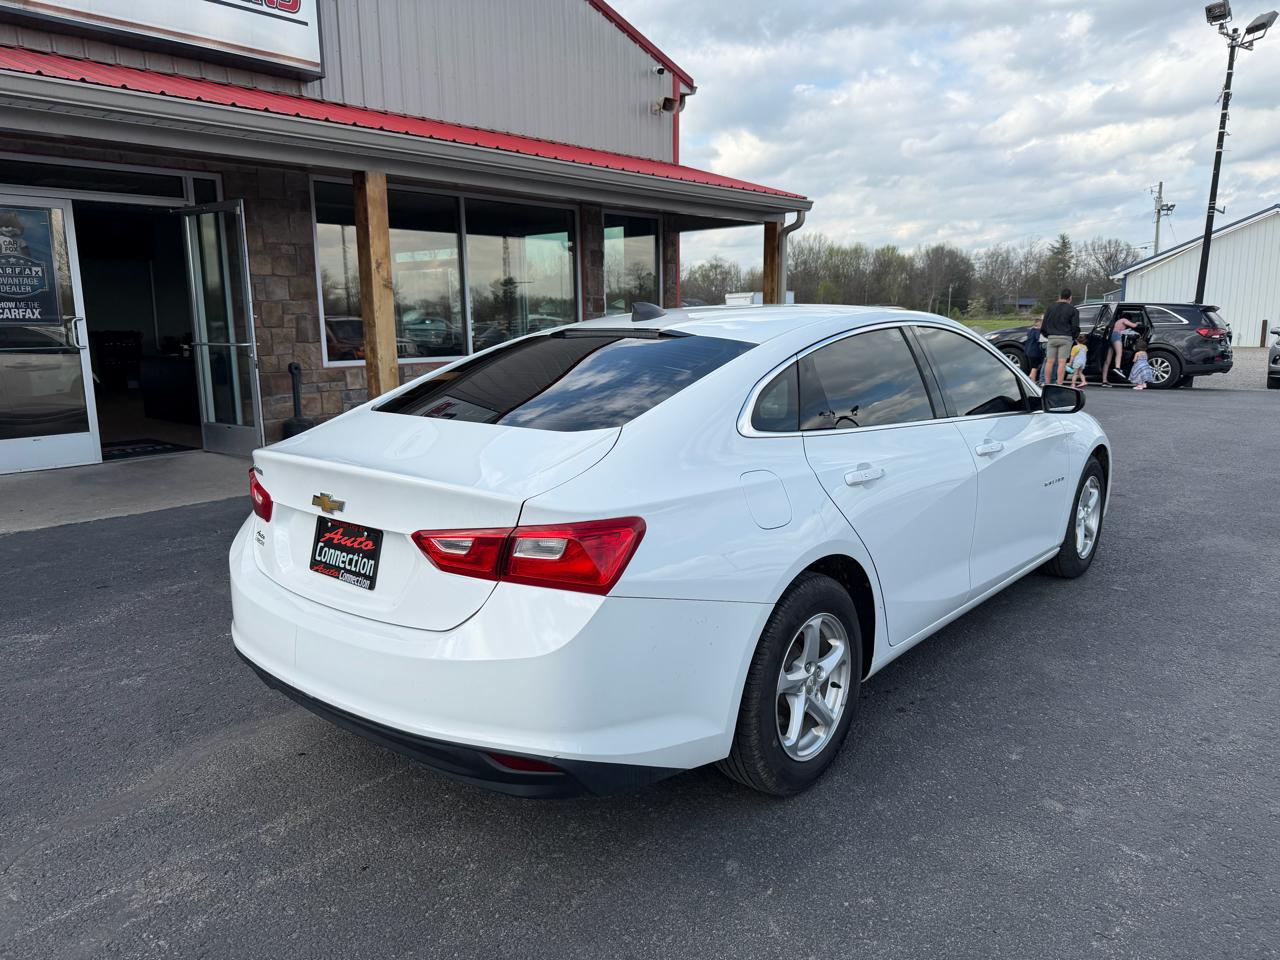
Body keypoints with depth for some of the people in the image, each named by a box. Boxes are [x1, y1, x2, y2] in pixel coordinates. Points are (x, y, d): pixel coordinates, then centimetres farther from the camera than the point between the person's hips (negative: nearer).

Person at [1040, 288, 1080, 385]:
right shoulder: (1073, 310, 2)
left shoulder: (1050, 308, 10)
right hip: (1065, 338, -2)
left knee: (1049, 361, 5)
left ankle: (1047, 384, 6)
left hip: (1052, 338, 2)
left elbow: (1043, 326, 11)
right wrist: (1074, 337, 15)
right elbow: (1075, 327, -2)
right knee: (1061, 362, -5)